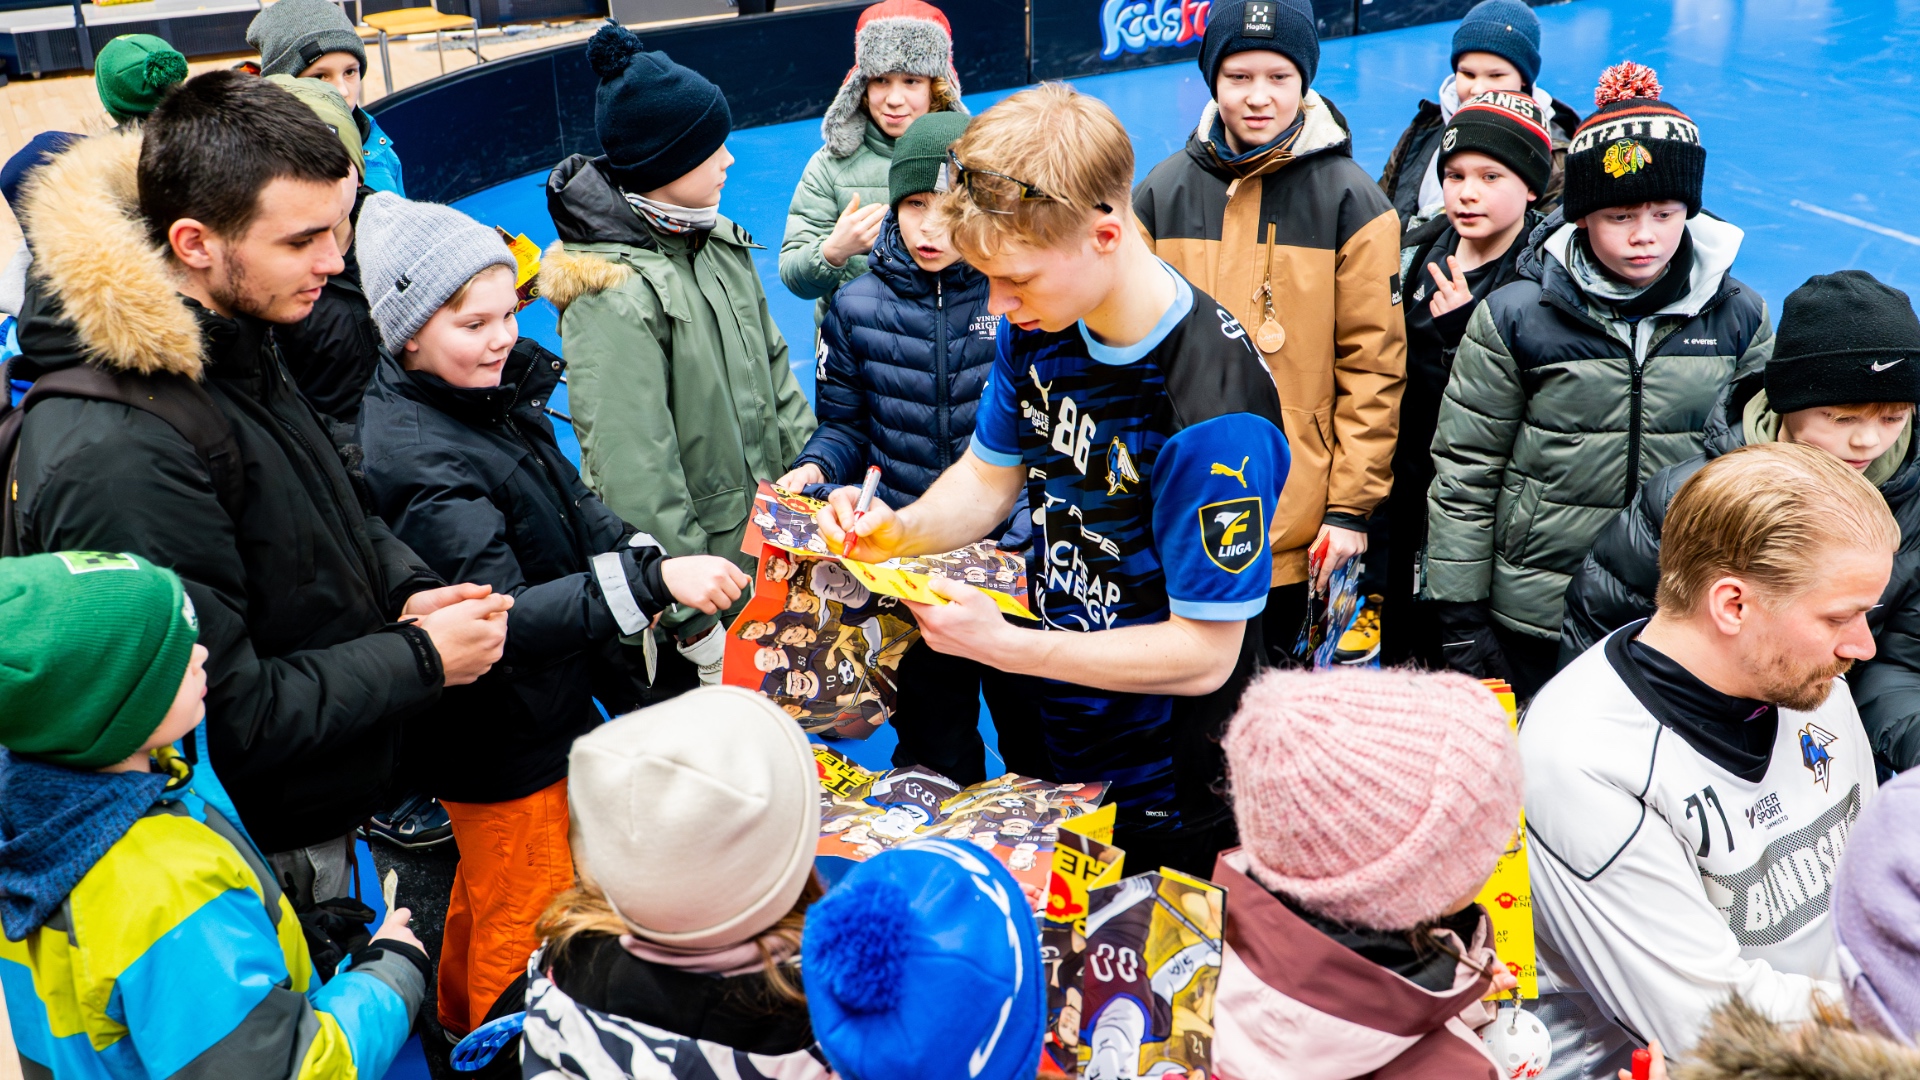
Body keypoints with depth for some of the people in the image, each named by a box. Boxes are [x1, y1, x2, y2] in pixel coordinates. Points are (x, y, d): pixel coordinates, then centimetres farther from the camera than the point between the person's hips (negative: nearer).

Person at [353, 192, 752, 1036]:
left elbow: (569, 506, 8)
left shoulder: (485, 391, -1)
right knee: (523, 931, 10)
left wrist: (638, 549, -11)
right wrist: (652, 583, -43)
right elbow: (501, 616, -36)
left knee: (484, 894, 29)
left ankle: (463, 1030, 51)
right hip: (503, 744, -9)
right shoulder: (417, 459, -29)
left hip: (540, 710, 9)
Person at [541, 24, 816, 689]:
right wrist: (695, 619, -22)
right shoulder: (614, 294, -24)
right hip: (690, 561, -8)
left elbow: (773, 368, 14)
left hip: (763, 542, 8)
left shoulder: (722, 242, 4)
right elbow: (633, 470, -25)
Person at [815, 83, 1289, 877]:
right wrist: (899, 529, -13)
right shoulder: (1040, 327, -8)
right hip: (1049, 736, 7)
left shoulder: (1216, 417, -31)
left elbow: (1204, 653, -25)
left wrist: (1004, 645, -28)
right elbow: (991, 473, 8)